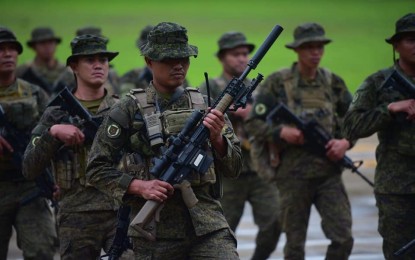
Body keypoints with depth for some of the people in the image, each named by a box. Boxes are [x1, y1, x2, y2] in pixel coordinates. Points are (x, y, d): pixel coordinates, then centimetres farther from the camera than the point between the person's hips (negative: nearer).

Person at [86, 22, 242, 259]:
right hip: (156, 230, -2)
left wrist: (217, 138, -10)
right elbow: (97, 168, 1)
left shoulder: (205, 106, 10)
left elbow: (233, 169, 9)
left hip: (207, 223, 2)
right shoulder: (130, 109, 1)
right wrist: (140, 187, -13)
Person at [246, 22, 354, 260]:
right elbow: (254, 124, -2)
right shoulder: (278, 82, -2)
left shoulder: (333, 82, 7)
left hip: (329, 170, 2)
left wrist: (346, 142, -5)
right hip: (293, 171, -2)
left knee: (343, 239, -7)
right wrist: (282, 132, -18)